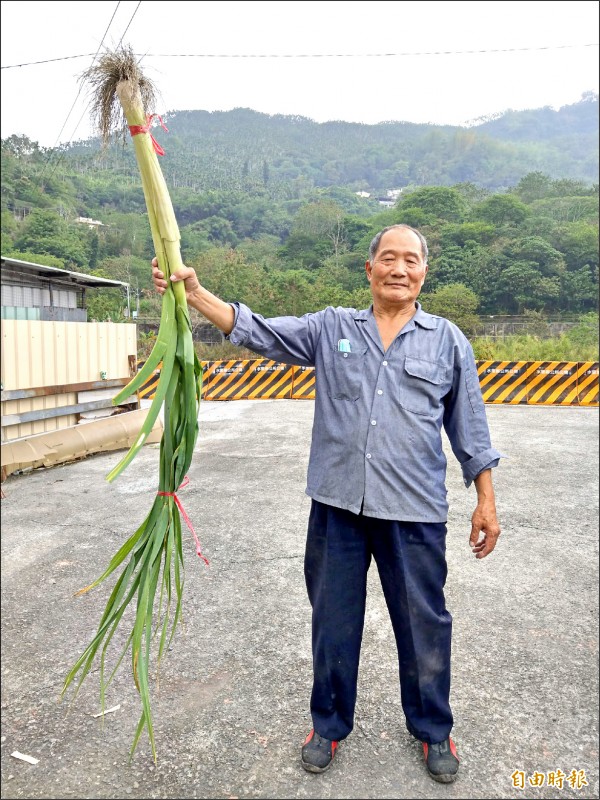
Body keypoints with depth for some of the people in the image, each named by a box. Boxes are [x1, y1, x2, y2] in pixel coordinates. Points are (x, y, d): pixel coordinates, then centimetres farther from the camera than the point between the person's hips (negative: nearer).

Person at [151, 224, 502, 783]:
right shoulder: (331, 328, 5)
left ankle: (433, 731, 39)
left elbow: (470, 427, 7)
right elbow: (259, 332, -3)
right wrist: (193, 291, -15)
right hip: (337, 505, 1)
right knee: (333, 619, 15)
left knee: (424, 623, 13)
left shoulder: (447, 340, 5)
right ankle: (329, 725, 39)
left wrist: (486, 501, 5)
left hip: (414, 511, 0)